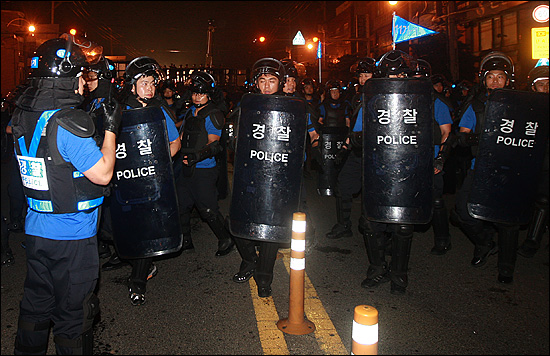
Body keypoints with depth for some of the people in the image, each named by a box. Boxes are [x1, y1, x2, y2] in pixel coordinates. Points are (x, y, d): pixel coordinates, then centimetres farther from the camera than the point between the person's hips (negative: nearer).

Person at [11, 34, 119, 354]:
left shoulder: (23, 116, 3)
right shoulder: (67, 123, -24)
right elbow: (103, 174, -20)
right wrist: (112, 128, -11)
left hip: (35, 229, 8)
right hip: (72, 236, -8)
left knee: (36, 304, 23)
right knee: (73, 314, 9)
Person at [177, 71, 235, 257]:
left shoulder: (213, 115, -10)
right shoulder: (190, 112, 13)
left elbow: (213, 143, -17)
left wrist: (197, 156, -32)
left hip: (204, 169, -8)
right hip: (186, 167, 8)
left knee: (207, 209, -4)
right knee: (181, 205, 13)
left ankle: (226, 239, 15)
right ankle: (185, 241, 29)